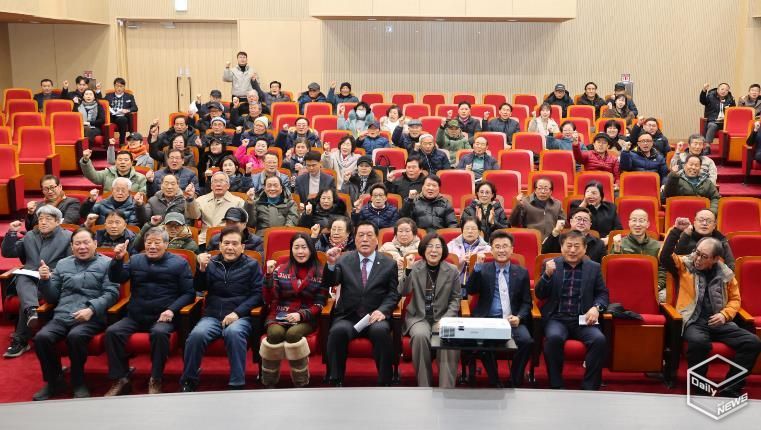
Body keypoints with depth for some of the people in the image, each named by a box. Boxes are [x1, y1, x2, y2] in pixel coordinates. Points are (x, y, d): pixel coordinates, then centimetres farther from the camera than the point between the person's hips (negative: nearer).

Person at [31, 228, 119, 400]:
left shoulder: (106, 263, 6)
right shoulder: (62, 264, 21)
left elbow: (111, 293, -4)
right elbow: (52, 297, 21)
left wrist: (91, 309, -19)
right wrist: (45, 280, 2)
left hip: (92, 317, -4)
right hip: (62, 315, 4)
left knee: (75, 336, -34)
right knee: (41, 337, -24)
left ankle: (78, 383, -12)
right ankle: (54, 381, -2)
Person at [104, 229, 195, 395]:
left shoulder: (179, 263, 4)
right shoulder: (135, 260, 16)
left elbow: (189, 293, 0)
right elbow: (116, 278, 5)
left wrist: (172, 310, -15)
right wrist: (117, 260, -13)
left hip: (163, 317, -4)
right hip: (135, 316, 4)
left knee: (159, 333, -35)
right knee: (112, 331, -22)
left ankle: (156, 380, -20)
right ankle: (120, 378, -9)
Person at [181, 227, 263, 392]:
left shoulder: (251, 265, 5)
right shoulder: (211, 262, 11)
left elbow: (258, 294, -2)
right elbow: (200, 288, 8)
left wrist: (237, 312, -14)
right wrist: (202, 269, -10)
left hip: (240, 316, -2)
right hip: (212, 315, 2)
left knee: (234, 332, -36)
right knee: (197, 334, -28)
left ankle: (237, 384, -26)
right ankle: (189, 381, -8)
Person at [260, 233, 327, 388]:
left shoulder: (320, 273, 6)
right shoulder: (280, 270, 11)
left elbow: (319, 304, 1)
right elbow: (270, 299, 4)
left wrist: (301, 315, -16)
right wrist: (269, 274, -7)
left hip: (306, 318, -1)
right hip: (279, 316, 2)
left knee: (293, 333, -35)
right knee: (275, 333, -33)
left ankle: (301, 385, -22)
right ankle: (269, 384, -17)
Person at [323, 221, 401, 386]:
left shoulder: (389, 264, 11)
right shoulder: (344, 260, 11)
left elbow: (393, 293, 7)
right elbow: (328, 284, 0)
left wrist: (382, 310, -12)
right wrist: (331, 263, -19)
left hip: (375, 317, 0)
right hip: (347, 317, 0)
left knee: (381, 330, -33)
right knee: (338, 331, -32)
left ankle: (384, 382, -20)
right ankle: (336, 381, -19)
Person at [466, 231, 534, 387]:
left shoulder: (522, 273, 13)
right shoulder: (483, 270, 11)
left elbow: (527, 303, 12)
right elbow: (470, 291, -4)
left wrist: (518, 317, -8)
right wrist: (478, 266, -13)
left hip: (513, 321, 1)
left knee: (526, 341, -29)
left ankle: (515, 382, -6)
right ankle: (494, 382, -9)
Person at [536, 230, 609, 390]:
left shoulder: (594, 268, 13)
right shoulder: (550, 264, 10)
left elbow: (603, 294, 14)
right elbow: (540, 295, 6)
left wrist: (596, 308, -9)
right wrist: (548, 274, -13)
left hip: (583, 320, 1)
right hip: (557, 319, -1)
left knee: (600, 339, -28)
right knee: (554, 337, -33)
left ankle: (589, 387, -15)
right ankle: (556, 386, -18)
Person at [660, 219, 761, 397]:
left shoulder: (725, 273, 12)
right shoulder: (684, 264, 4)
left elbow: (735, 299, 22)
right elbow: (665, 257, -14)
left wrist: (725, 314, 1)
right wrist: (676, 231, -21)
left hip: (719, 323, 4)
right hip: (694, 321, -4)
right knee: (699, 342, -38)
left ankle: (730, 389, -11)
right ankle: (698, 389, -18)